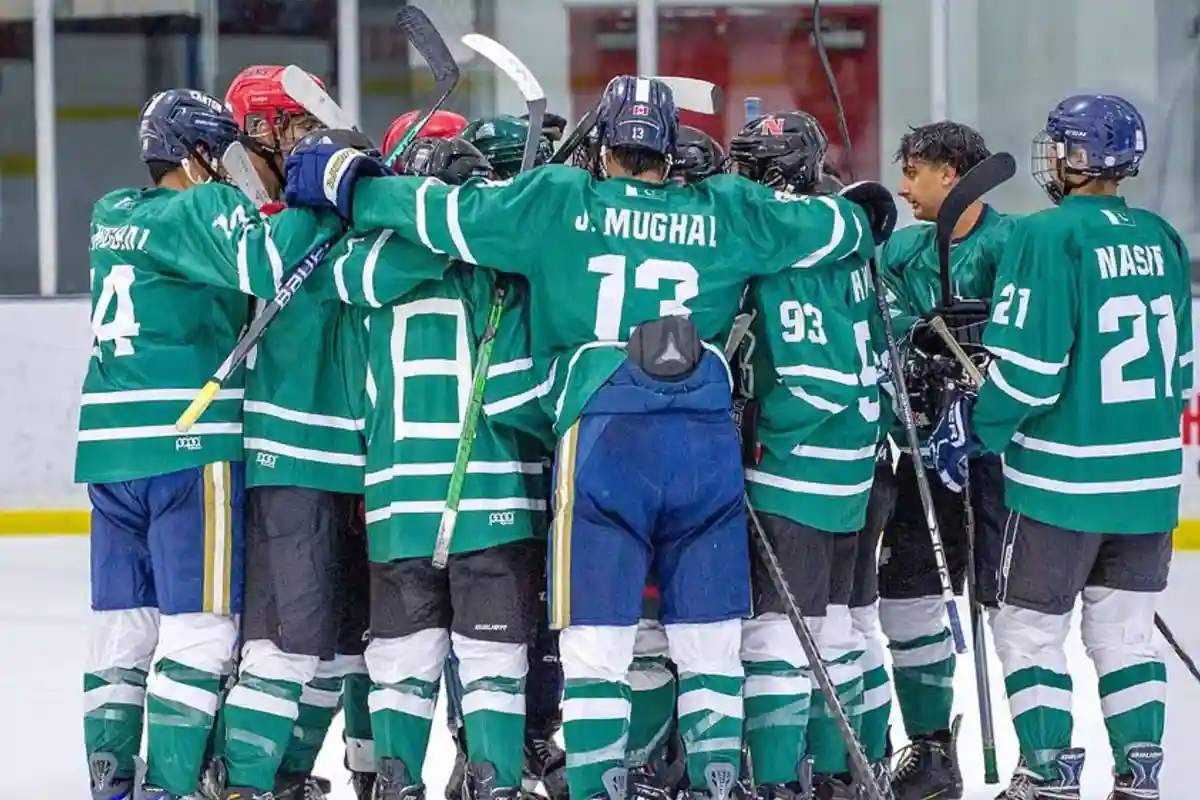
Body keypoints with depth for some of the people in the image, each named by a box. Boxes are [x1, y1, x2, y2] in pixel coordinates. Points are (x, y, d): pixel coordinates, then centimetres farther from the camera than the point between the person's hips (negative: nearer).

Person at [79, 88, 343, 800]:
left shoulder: (113, 214, 16)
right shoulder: (204, 208, -7)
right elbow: (262, 263, -24)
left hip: (111, 447, 8)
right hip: (190, 446, -8)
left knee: (124, 626, 11)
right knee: (199, 627, -5)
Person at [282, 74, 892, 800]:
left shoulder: (558, 202, 6)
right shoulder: (725, 213, 12)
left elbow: (440, 213, 7)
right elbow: (827, 226, 20)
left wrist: (340, 179, 20)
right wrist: (863, 214, 44)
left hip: (604, 434, -2)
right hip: (707, 439, 2)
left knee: (596, 640, 0)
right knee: (710, 640, 9)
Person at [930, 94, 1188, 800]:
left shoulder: (1050, 236, -14)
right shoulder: (1161, 239, 7)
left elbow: (1030, 365, -18)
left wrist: (975, 426, -5)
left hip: (1064, 476, -6)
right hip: (1152, 474, 6)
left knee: (1030, 628, 5)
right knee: (1125, 629, 13)